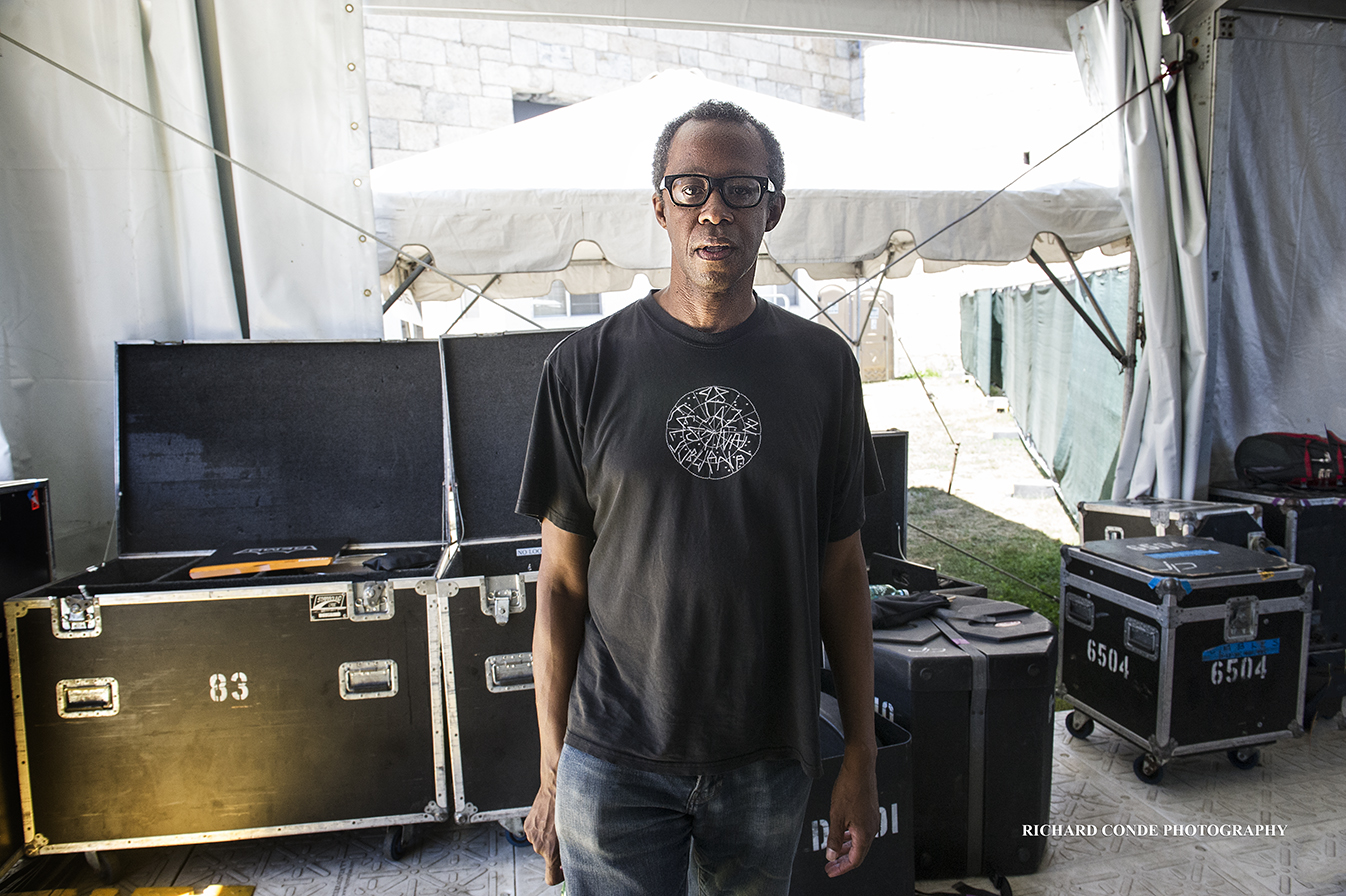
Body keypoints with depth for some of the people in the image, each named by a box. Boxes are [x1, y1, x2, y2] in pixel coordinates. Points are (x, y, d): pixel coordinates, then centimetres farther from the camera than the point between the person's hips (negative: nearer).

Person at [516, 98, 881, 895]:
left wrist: (861, 759, 4)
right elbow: (562, 581, -3)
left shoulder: (822, 364, -2)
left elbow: (841, 570, 2)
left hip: (769, 761, 2)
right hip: (614, 762, -1)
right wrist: (552, 771, -1)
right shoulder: (589, 365, -7)